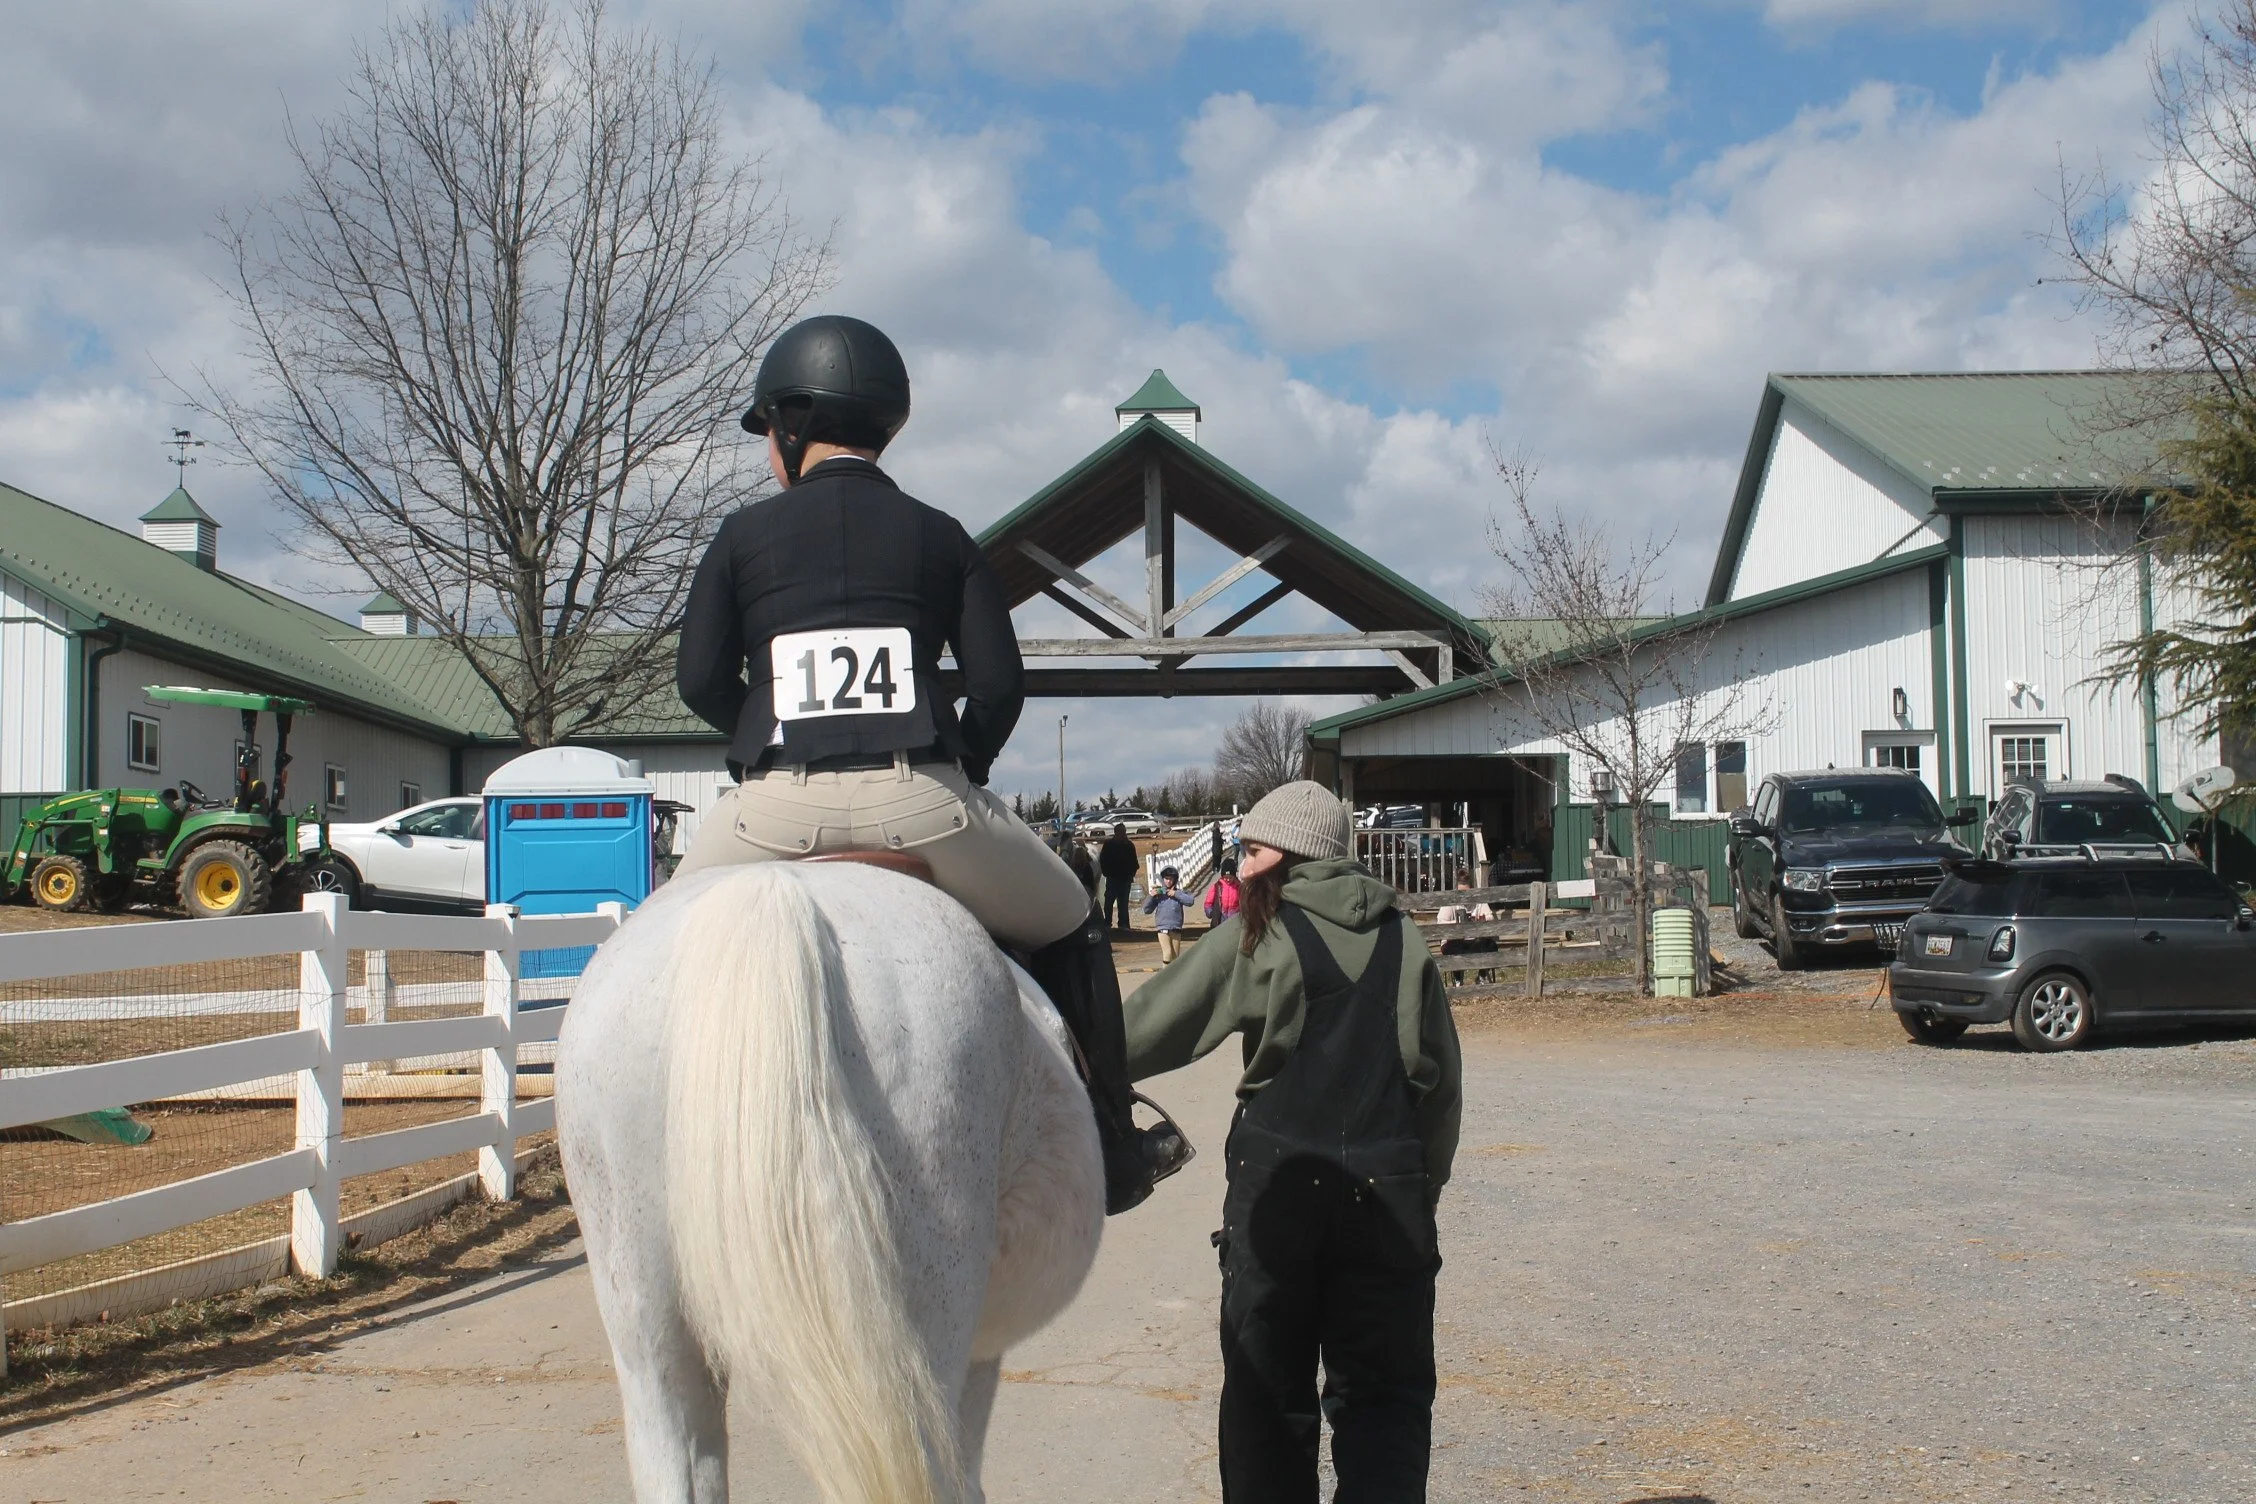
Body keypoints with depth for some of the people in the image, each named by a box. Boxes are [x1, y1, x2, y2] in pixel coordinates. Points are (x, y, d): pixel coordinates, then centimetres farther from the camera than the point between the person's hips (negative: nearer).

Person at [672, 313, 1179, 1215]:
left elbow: (700, 680, 4)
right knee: (1065, 928, 22)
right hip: (918, 800, 0)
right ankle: (1113, 1155, 23)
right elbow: (1000, 682, 5)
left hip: (777, 805, 0)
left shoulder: (743, 538, 11)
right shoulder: (939, 536, 13)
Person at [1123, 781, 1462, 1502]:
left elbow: (1151, 1024, 0)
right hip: (1389, 1181, 2)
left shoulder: (1256, 935, -1)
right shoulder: (1402, 938, 8)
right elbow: (1441, 1078, 8)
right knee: (1387, 1396, 8)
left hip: (1278, 1179, -2)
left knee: (1268, 1393, 9)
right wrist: (1424, 1188, 15)